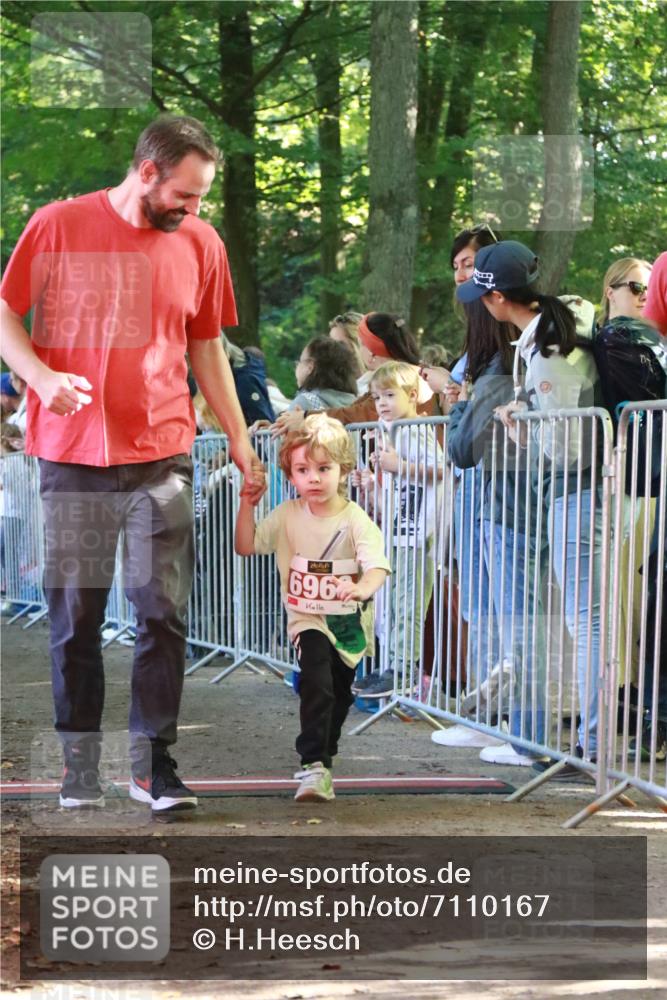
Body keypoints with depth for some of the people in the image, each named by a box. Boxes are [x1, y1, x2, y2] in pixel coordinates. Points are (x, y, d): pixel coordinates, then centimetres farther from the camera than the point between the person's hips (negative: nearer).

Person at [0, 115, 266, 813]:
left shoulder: (199, 244, 7)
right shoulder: (58, 226, -2)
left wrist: (241, 445, 13)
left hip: (161, 456, 2)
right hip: (72, 456, -2)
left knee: (163, 613, -3)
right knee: (75, 616, 3)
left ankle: (153, 761, 5)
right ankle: (80, 764, 13)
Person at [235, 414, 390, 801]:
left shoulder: (356, 520, -17)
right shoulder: (288, 516, -5)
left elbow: (378, 566, -30)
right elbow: (246, 546, -2)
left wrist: (362, 588, -53)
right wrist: (248, 503, -13)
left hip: (351, 623, 1)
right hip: (308, 619, -1)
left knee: (341, 693, 18)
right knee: (317, 683, -24)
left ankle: (325, 754, 42)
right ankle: (314, 766, -28)